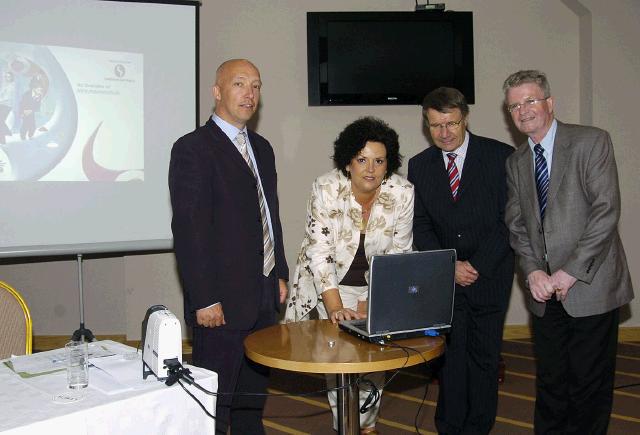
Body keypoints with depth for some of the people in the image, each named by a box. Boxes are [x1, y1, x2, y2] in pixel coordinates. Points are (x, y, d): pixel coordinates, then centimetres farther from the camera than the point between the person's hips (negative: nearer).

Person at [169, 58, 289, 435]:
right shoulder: (192, 149, -11)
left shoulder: (262, 148, 14)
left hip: (265, 295, 8)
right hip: (222, 302, -8)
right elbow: (188, 229, -16)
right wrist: (204, 300, -18)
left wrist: (280, 273, 15)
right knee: (215, 403, 4)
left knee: (253, 396, 20)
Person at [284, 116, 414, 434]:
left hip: (378, 285, 2)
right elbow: (319, 250, -21)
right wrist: (335, 307, -28)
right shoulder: (326, 189, -20)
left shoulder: (403, 193, -14)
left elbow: (398, 254, -7)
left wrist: (373, 302, -11)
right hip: (331, 284, -1)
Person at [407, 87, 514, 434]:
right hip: (445, 277, 2)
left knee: (484, 354, 6)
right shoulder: (419, 166, 4)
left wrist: (477, 265, -12)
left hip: (490, 274, -1)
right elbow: (421, 226, 4)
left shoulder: (501, 156, -5)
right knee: (451, 354, 3)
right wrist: (449, 267, -9)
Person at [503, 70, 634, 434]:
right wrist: (533, 271, -7)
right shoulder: (516, 163, 12)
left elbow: (607, 210, -13)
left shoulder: (592, 141, -5)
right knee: (550, 380, 12)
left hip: (590, 286, -4)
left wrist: (571, 271, -16)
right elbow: (517, 224, 9)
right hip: (546, 292, 5)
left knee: (589, 382, 4)